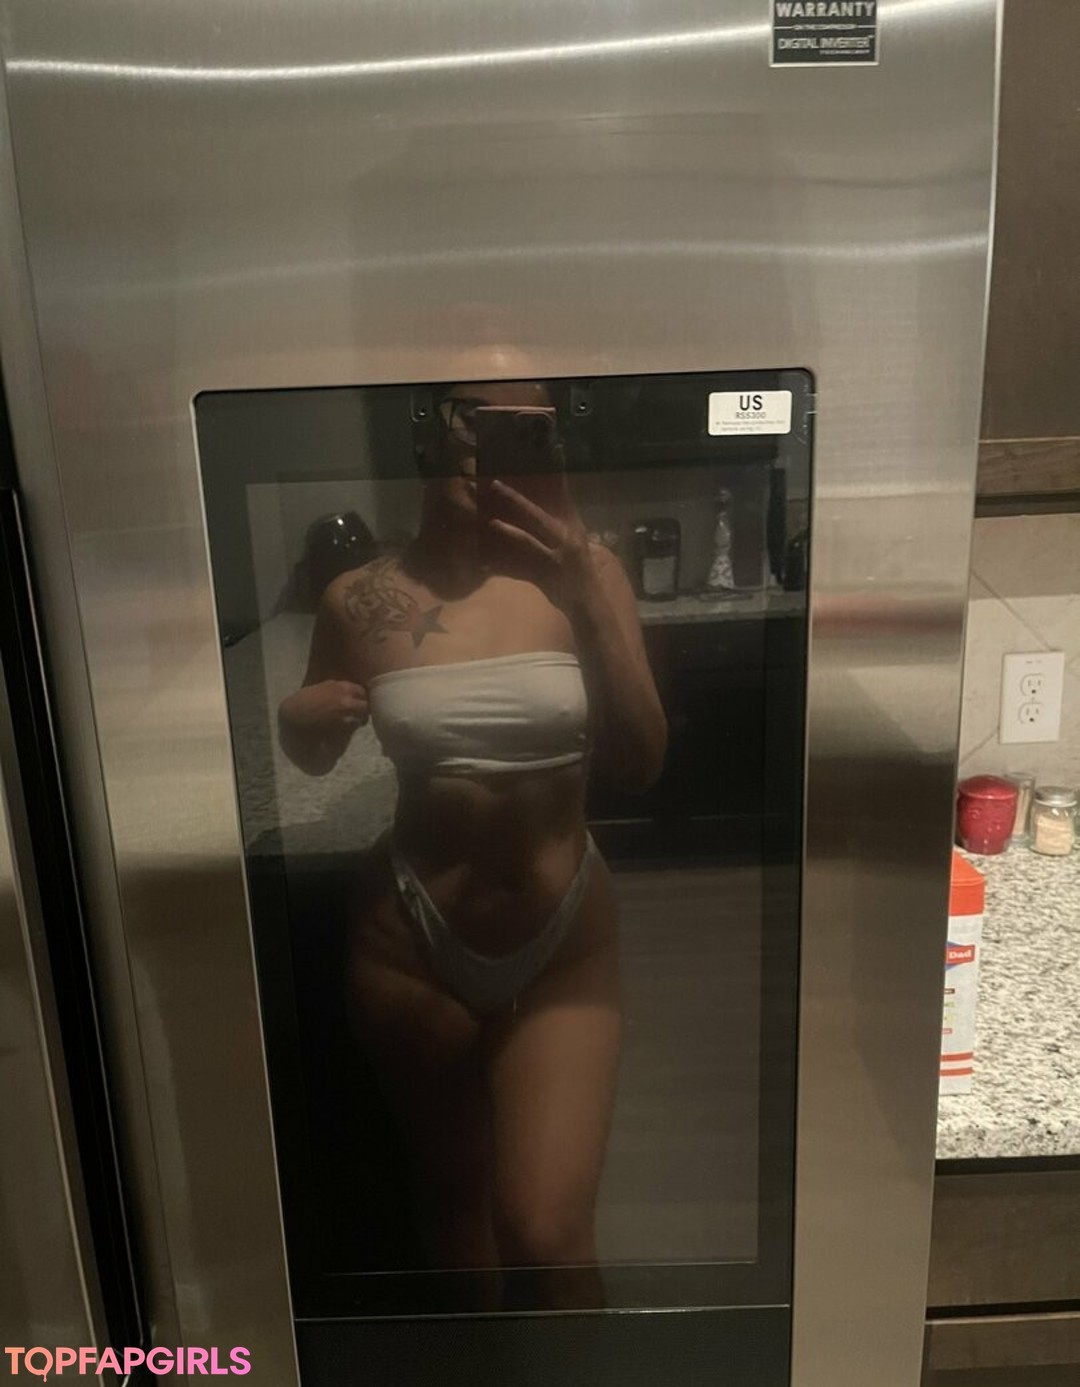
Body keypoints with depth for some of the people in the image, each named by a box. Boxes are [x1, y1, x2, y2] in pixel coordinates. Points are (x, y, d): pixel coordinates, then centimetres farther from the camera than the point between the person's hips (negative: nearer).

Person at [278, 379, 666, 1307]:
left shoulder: (586, 572, -9)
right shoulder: (362, 601, -7)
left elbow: (641, 765, -17)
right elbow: (318, 761, 8)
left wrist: (586, 599, -29)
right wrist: (297, 722, -15)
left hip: (565, 937, -1)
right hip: (412, 939, 1)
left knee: (549, 1235, -6)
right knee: (453, 1187, 21)